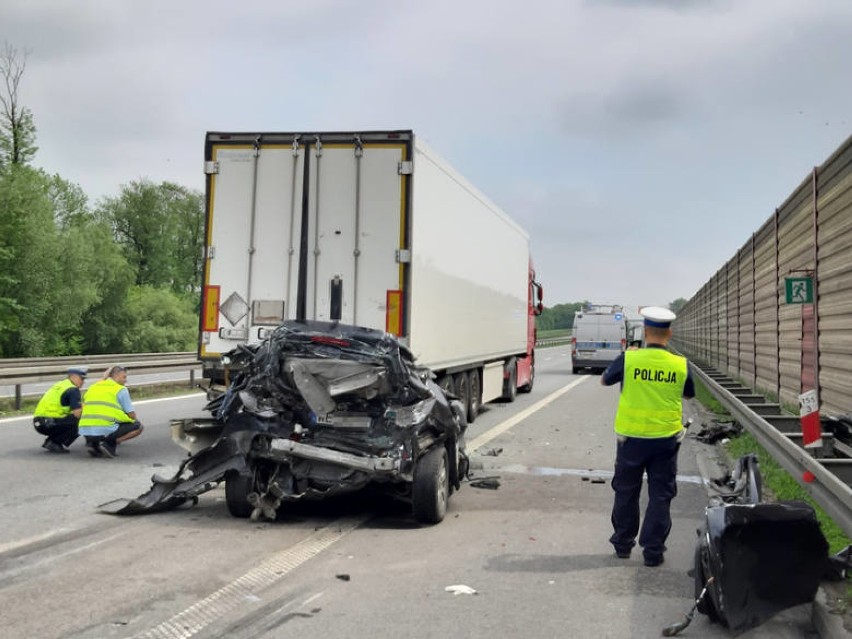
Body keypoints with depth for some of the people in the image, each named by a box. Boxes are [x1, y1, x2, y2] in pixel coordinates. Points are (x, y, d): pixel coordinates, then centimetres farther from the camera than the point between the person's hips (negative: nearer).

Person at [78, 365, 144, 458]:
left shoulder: (93, 387, 21)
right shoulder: (121, 389, 6)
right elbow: (132, 415, 5)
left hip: (85, 431, 6)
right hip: (104, 431, -6)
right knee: (138, 426, 11)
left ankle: (93, 443, 10)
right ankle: (109, 444, -6)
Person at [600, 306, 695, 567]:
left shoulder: (629, 359, -12)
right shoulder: (681, 365, -7)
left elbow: (605, 380, 7)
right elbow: (689, 394, 12)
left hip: (632, 438, 0)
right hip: (666, 440, 0)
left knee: (626, 492, 16)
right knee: (660, 495, 9)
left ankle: (623, 543, 27)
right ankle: (653, 550, 11)